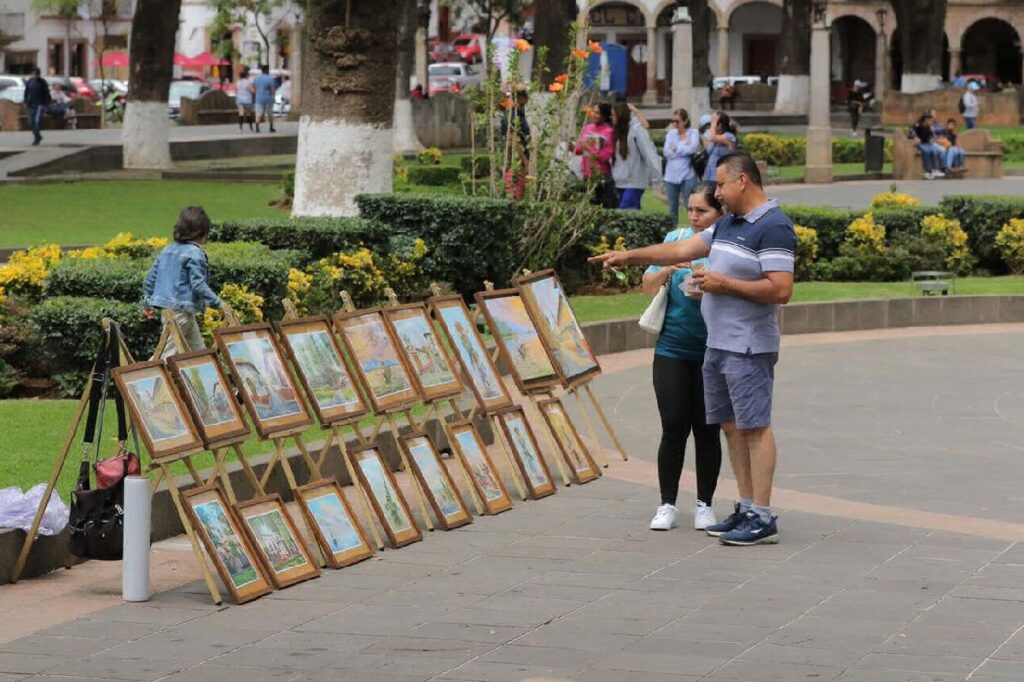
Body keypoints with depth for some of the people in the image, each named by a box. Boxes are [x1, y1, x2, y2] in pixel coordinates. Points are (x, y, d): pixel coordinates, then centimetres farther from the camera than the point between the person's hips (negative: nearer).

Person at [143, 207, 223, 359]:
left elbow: (150, 277, 15)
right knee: (167, 353, -6)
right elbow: (198, 285, -20)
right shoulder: (194, 254, -14)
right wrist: (217, 303, -15)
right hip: (181, 311, -9)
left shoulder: (167, 250, 11)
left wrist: (148, 302, 24)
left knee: (198, 350, 14)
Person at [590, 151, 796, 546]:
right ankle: (746, 509, 15)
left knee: (754, 426, -8)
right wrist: (629, 257, 22)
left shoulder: (773, 228, -14)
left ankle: (762, 517, -7)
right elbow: (683, 250, 24)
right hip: (718, 344, 10)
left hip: (749, 347, -10)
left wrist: (724, 284, -16)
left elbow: (780, 290, -22)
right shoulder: (729, 224, 16)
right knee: (731, 426, 10)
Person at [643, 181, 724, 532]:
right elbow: (648, 287, 8)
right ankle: (667, 505, 10)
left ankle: (704, 505, 16)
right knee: (674, 428, 0)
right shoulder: (676, 239, 6)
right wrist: (666, 271, -11)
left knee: (707, 430, 4)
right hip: (673, 349, 2)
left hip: (714, 354, -2)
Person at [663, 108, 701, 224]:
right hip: (671, 175, 4)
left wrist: (676, 148, -5)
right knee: (672, 208, 11)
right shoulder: (671, 133, 10)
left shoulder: (693, 133, 1)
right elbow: (667, 152, -1)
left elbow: (693, 148, -16)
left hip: (688, 175, -4)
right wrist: (684, 147, -8)